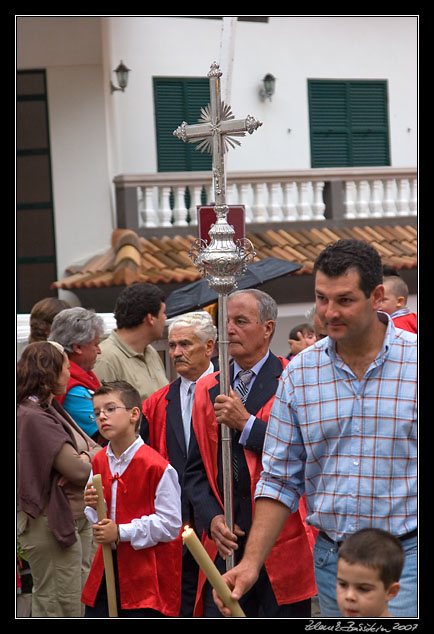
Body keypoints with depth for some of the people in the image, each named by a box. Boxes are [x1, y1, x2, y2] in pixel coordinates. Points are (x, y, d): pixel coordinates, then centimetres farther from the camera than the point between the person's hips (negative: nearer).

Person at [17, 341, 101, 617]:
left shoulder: (54, 410, 12)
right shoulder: (33, 417, -20)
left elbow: (97, 448, 12)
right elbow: (80, 472, -24)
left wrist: (85, 458, -11)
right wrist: (88, 461, 0)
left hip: (78, 520, 10)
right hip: (52, 526, -10)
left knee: (81, 605, 15)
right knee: (60, 611, -3)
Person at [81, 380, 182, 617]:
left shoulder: (156, 466, -16)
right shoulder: (99, 462, 8)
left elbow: (169, 523, -18)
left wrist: (121, 532, -19)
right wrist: (94, 506, -7)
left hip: (147, 571, -7)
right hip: (107, 564, 7)